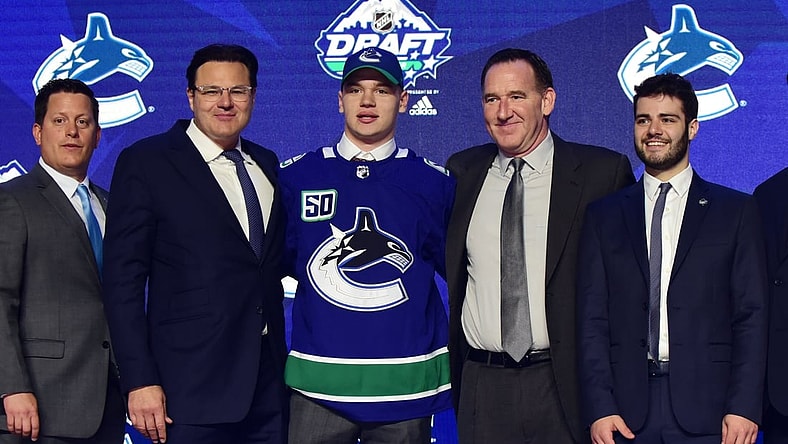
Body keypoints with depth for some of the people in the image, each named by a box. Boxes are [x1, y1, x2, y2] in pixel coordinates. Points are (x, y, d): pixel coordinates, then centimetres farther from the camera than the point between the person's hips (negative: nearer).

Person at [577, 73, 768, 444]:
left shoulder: (736, 211, 7)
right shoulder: (604, 216, 10)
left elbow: (751, 316, 2)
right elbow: (592, 319, 5)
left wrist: (745, 407, -8)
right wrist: (599, 408, -6)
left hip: (707, 412, -1)